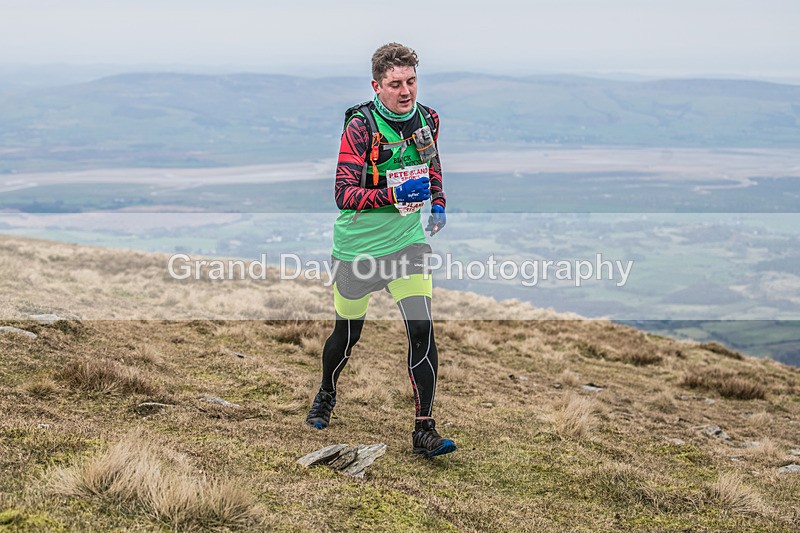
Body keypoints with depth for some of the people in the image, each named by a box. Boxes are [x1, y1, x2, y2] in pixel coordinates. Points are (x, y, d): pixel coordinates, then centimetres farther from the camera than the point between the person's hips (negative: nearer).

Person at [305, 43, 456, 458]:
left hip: (408, 242, 3)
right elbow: (343, 194, -23)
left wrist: (438, 204, 19)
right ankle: (326, 396, 44)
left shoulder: (428, 119, -1)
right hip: (359, 247, -3)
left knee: (422, 331, -10)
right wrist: (393, 194, -35)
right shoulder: (360, 126, -18)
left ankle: (424, 431, -4)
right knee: (348, 333, 12)